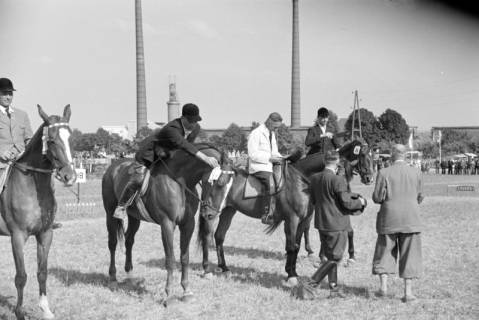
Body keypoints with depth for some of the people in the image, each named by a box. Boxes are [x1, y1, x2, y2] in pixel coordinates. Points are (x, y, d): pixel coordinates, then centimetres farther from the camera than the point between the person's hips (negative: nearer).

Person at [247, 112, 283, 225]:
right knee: (271, 183, -31)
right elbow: (253, 154, -16)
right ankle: (267, 215, -33)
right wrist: (270, 158, -21)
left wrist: (278, 157, 6)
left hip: (271, 165, 9)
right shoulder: (256, 133, -9)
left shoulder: (272, 134, 19)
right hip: (258, 167, -9)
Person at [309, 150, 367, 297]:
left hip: (321, 223, 7)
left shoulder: (314, 178, 2)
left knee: (331, 256, 17)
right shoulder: (338, 180, -19)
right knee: (335, 258, 3)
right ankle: (313, 282, -4)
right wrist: (360, 202, 1)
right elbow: (346, 203, -17)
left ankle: (333, 288, 22)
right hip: (337, 224, -7)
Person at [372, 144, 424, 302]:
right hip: (411, 219, 1)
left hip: (389, 219, -1)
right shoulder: (416, 173, 0)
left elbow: (377, 197, -7)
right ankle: (408, 291, 4)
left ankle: (383, 286, 6)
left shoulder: (384, 173, -7)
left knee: (385, 251, 13)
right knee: (409, 254, 6)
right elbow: (419, 198, 6)